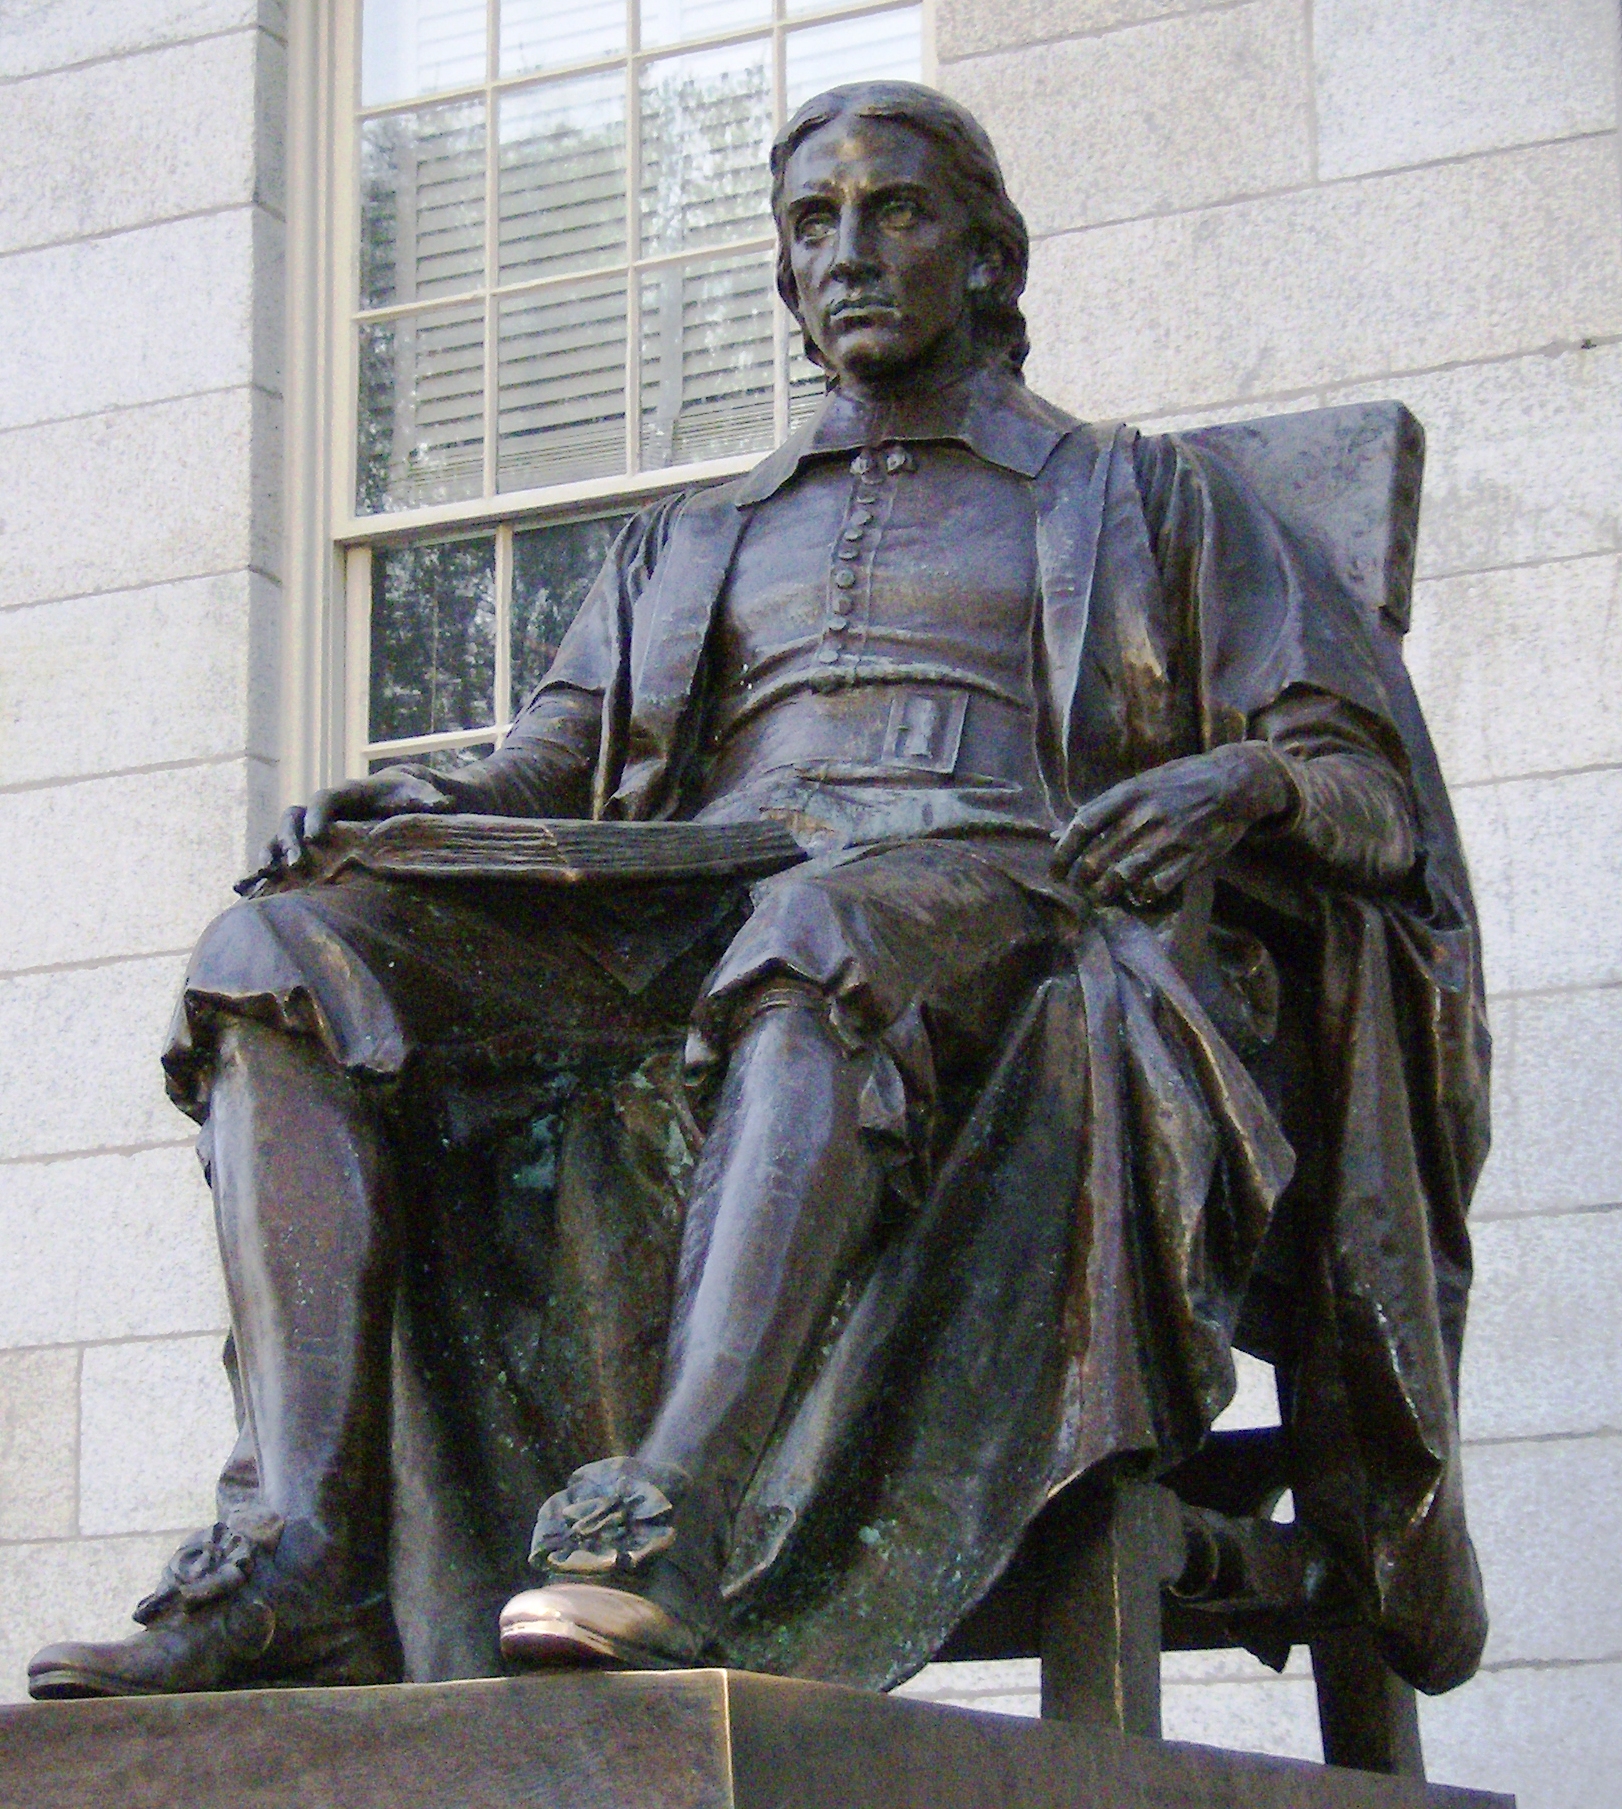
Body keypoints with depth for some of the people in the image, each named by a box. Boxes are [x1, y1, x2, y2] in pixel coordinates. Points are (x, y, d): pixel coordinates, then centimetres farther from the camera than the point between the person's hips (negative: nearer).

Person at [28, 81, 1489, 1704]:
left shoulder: (1148, 501, 24)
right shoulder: (691, 547, 33)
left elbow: (1370, 790, 13)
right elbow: (544, 782, 20)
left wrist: (1240, 785, -11)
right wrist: (421, 806, -5)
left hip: (1000, 925, -4)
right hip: (677, 941, 4)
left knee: (824, 930, -41)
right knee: (280, 957, -22)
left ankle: (665, 1526, -58)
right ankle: (295, 1549, -39)